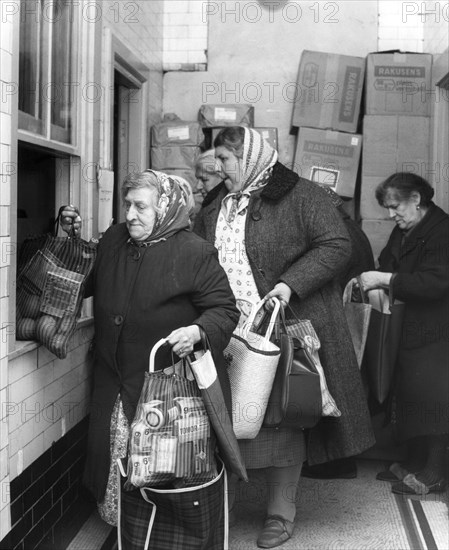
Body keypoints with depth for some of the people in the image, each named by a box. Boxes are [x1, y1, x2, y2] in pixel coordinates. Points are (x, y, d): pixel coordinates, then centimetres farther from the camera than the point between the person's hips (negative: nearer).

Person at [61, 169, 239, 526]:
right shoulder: (113, 240, 7)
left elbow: (224, 309, -10)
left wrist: (197, 331, -29)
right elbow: (86, 284, 24)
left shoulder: (195, 253, -13)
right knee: (115, 463, 9)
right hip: (115, 384, 6)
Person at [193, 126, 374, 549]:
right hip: (228, 335, 5)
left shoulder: (301, 197, -5)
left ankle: (281, 512, 17)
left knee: (282, 419, 3)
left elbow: (336, 246, -10)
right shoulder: (214, 205, 14)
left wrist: (290, 283, -20)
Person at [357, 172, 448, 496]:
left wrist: (386, 280, -22)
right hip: (409, 330, 8)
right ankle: (415, 463, 23)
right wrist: (373, 282, 0)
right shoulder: (402, 233, 13)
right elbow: (388, 265, 21)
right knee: (408, 393, 11)